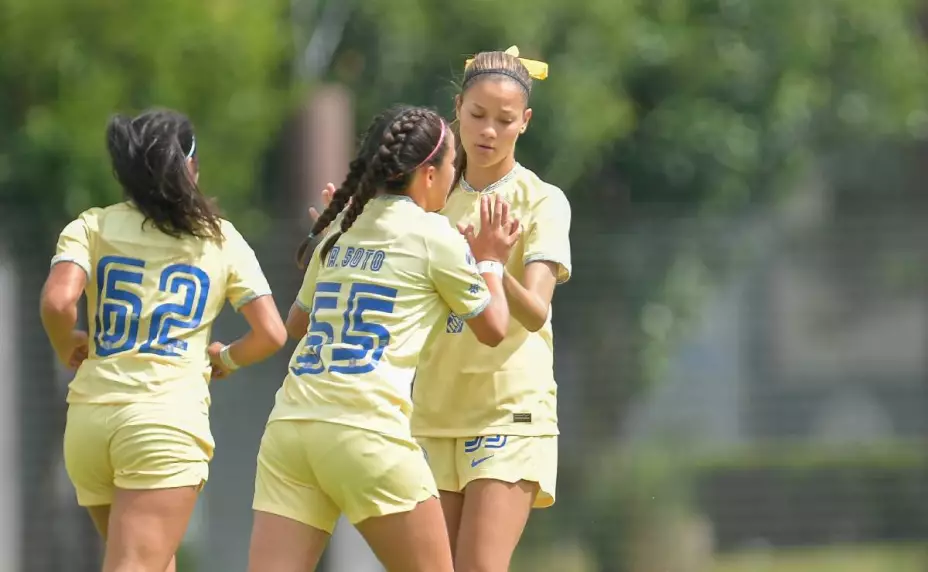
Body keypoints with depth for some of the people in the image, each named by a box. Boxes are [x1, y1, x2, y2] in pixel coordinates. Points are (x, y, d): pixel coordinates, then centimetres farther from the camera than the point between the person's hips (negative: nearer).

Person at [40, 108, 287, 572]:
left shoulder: (91, 228, 9)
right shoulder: (221, 240, 9)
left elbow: (57, 302, -10)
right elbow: (271, 334, 4)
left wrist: (68, 349, 11)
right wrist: (225, 359, 25)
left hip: (88, 418, 4)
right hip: (168, 417, -3)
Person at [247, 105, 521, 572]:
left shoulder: (342, 227, 18)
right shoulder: (433, 235, 1)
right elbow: (492, 328, 13)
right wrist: (490, 261, 30)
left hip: (289, 424, 6)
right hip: (365, 431, -6)